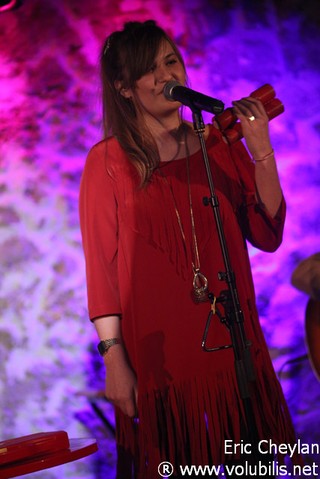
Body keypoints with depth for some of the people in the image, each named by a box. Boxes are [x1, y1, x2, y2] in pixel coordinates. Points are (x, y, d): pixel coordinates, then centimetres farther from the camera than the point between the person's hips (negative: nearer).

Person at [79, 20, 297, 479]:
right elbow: (101, 264, -6)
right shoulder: (108, 161, -3)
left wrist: (261, 149, -9)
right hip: (156, 351, -3)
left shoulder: (221, 144, 6)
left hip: (232, 339, 3)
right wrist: (114, 360, -10)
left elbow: (267, 236, 0)